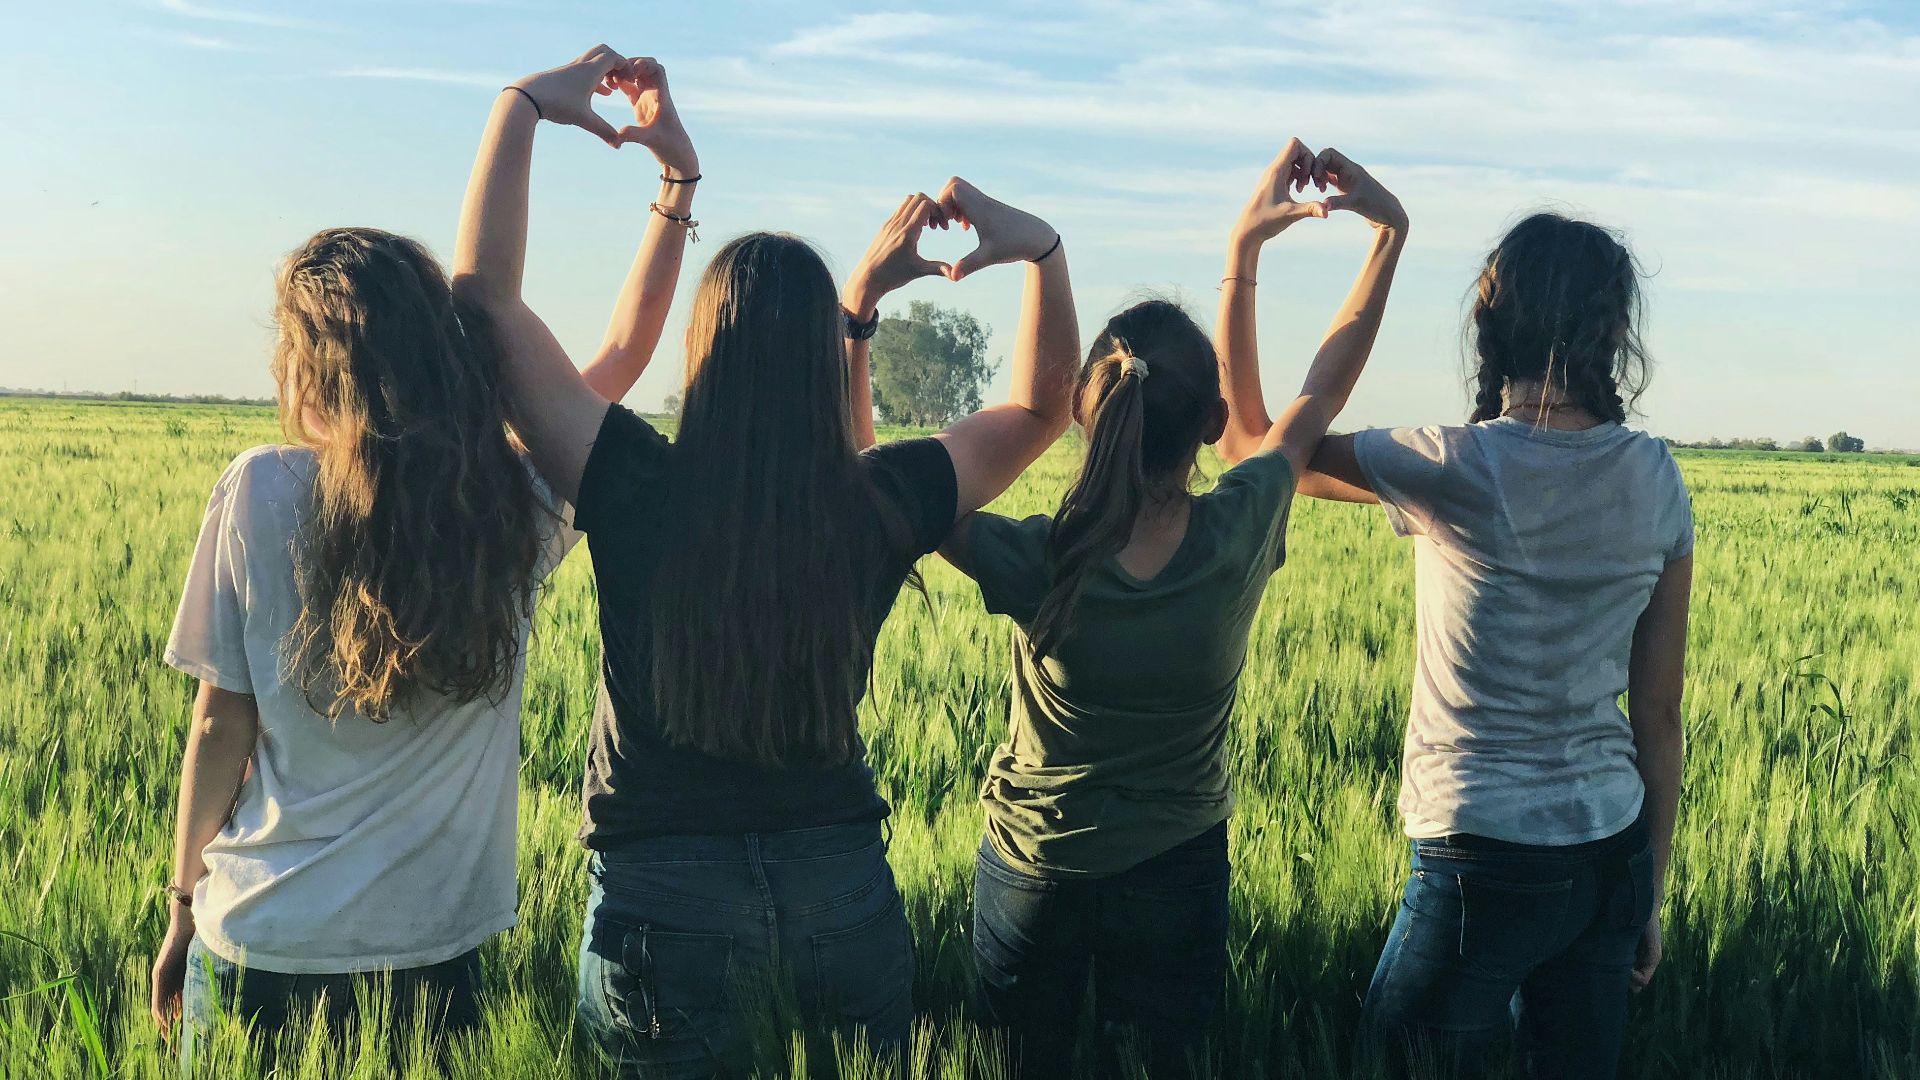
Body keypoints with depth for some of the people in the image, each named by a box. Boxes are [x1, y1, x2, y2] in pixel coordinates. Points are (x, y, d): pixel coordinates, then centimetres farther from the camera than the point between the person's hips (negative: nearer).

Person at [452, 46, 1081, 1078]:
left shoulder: (637, 489, -16)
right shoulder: (883, 504, -9)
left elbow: (485, 291, -10)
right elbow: (1041, 404, 9)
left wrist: (522, 106, -5)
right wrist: (1041, 251, 3)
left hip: (665, 887, -2)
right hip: (841, 877, 2)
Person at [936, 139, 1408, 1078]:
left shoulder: (1037, 569, -28)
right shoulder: (1239, 540, -23)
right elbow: (1321, 392, -6)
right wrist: (1390, 232, 1)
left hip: (1034, 874, -1)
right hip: (1177, 877, 1)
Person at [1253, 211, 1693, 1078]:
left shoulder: (1454, 471, -15)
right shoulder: (1655, 480, -1)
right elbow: (1658, 714, 4)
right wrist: (1650, 894, 14)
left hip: (1483, 864, -5)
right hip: (1613, 851, 5)